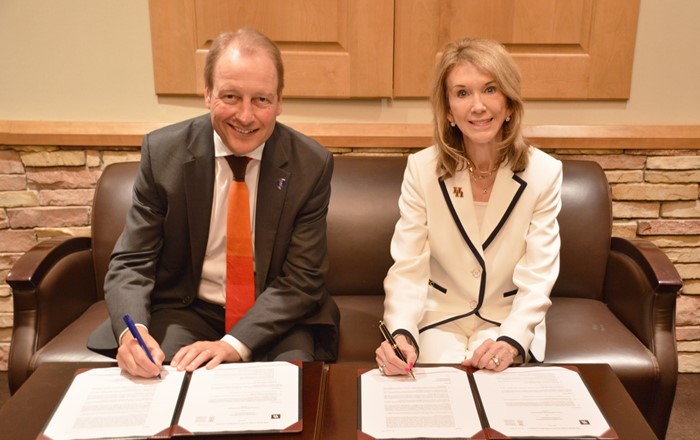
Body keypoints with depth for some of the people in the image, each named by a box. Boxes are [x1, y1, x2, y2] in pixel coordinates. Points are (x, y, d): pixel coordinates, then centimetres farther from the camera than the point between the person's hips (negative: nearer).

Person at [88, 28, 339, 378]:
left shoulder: (312, 164, -11)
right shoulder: (162, 152, -9)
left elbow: (300, 279, -11)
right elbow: (131, 263, -8)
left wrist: (234, 344, -24)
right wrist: (132, 331, -29)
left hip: (275, 318, 0)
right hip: (186, 310, 1)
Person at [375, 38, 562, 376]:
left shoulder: (544, 173, -9)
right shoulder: (421, 169, -10)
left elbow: (537, 279, -12)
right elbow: (407, 270, -13)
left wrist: (510, 342, -30)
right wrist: (401, 334, -31)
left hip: (509, 324, 0)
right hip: (438, 321, 0)